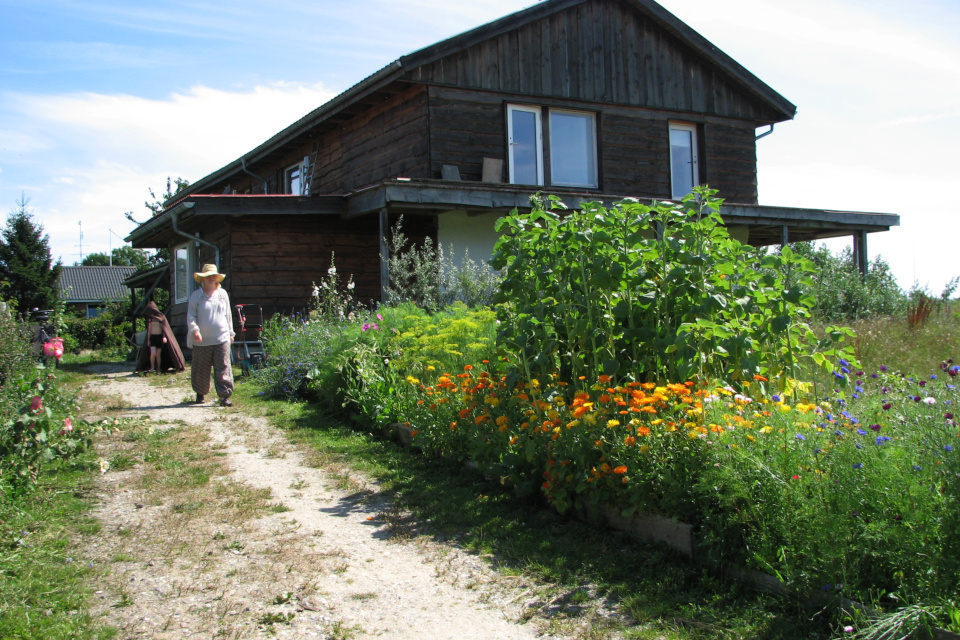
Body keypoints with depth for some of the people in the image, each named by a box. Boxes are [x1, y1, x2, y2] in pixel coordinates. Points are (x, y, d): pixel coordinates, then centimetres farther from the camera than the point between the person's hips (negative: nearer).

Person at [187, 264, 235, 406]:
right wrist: (195, 330, -18)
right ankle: (200, 393, 28)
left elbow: (228, 315, 18)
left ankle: (225, 396, -6)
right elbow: (190, 316, -2)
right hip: (202, 341, -1)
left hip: (221, 338, 1)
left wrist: (231, 333, 18)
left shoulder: (222, 294, 10)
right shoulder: (196, 296, 1)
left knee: (223, 368, -7)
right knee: (201, 369, 9)